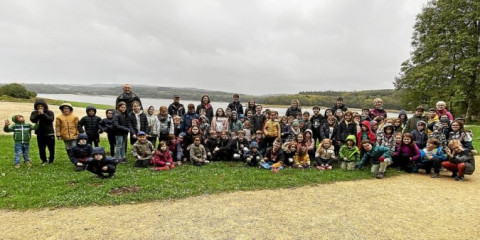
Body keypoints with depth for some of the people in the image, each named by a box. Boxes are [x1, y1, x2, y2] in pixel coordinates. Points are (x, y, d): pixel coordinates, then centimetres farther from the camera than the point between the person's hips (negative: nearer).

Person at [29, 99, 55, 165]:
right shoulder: (34, 113, 5)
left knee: (51, 148, 3)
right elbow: (32, 120, -12)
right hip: (40, 134, 2)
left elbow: (51, 119, -17)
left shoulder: (50, 112, -2)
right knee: (41, 149, 7)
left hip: (49, 134, -2)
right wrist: (38, 114, -23)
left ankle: (51, 160, 20)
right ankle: (44, 160, 22)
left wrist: (43, 114, -22)